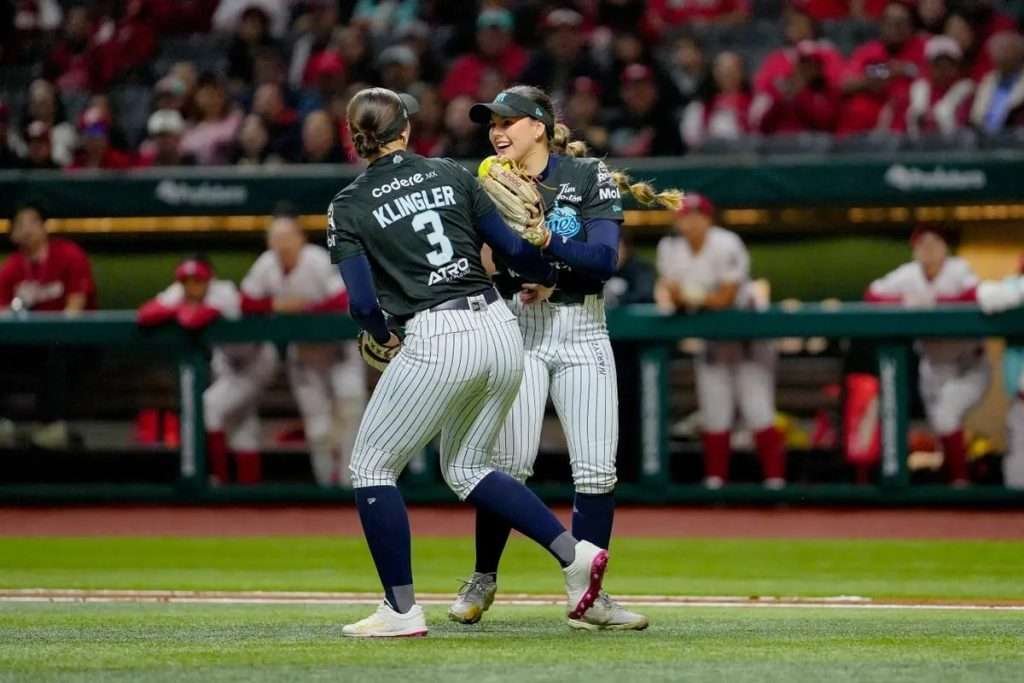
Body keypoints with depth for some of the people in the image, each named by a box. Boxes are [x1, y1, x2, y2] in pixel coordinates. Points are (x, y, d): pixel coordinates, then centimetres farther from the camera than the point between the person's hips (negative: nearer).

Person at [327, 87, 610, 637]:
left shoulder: (349, 207, 2)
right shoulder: (452, 175, 11)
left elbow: (363, 302, -6)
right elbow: (514, 248, 9)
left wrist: (381, 339, 16)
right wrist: (549, 277, 30)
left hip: (435, 340, -5)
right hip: (500, 329, 5)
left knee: (372, 467, 11)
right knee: (465, 470, 22)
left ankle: (402, 610, 8)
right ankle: (572, 554, 8)